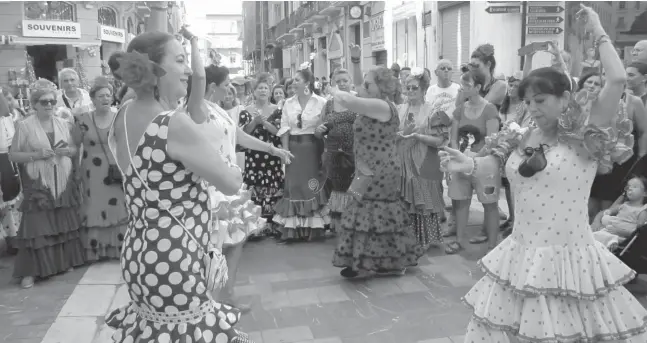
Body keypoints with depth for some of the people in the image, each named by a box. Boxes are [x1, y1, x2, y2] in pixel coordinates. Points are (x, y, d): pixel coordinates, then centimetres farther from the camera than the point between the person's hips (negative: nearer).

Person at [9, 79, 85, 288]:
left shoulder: (64, 124, 8)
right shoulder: (24, 126, -3)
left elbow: (76, 150, 16)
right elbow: (12, 155, -2)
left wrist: (68, 151, -7)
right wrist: (35, 155, -16)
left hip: (63, 182, 4)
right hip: (38, 184, -3)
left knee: (65, 224, 8)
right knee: (37, 225, -4)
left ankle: (65, 261, 23)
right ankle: (30, 271, 4)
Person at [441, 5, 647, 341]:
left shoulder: (586, 139, -6)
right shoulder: (519, 139, 7)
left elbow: (617, 80, -16)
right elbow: (488, 167, -4)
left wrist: (598, 32, -5)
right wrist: (468, 164, -27)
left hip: (570, 259, -4)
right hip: (520, 257, 5)